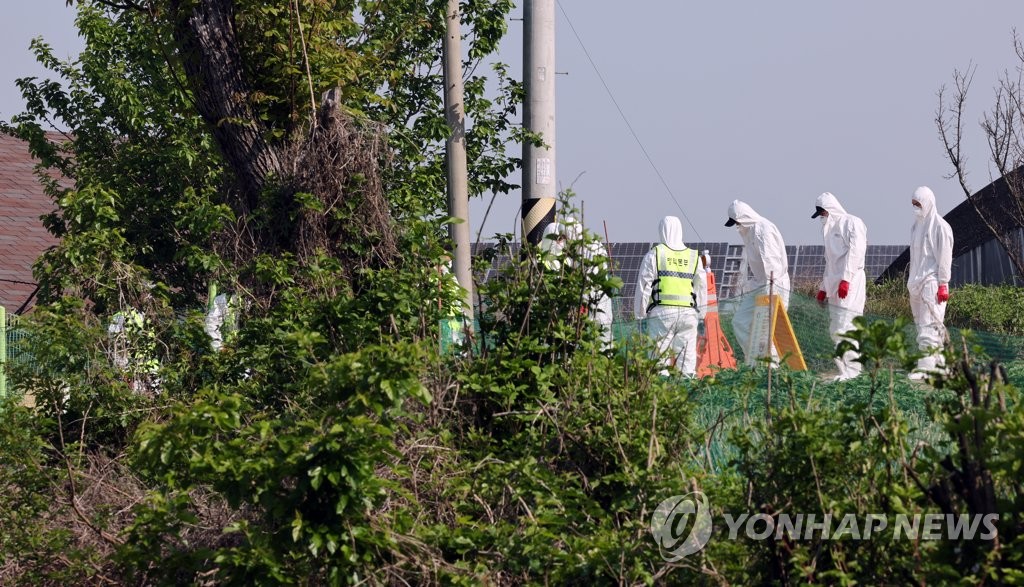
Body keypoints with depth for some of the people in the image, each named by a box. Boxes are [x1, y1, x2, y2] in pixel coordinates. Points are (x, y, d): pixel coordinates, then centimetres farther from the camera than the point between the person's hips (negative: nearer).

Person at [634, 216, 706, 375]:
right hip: (688, 313, 3)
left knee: (660, 354, -3)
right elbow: (701, 288, 16)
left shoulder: (654, 254, 2)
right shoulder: (693, 257, 12)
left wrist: (639, 313, 7)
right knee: (687, 355, 4)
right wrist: (700, 315, 24)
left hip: (662, 311, -3)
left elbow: (643, 285, 1)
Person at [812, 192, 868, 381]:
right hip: (835, 284, 9)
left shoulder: (852, 223, -4)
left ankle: (851, 370, -16)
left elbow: (855, 252, -14)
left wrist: (845, 279, -21)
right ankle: (845, 369, 7)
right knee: (835, 330, 5)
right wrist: (823, 287, 26)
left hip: (850, 282, -9)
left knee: (844, 328, -15)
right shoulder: (830, 228, 23)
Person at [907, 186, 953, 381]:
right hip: (916, 282, 9)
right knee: (921, 323, 10)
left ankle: (926, 367, -18)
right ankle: (938, 360, 17)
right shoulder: (917, 225, 16)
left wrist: (943, 284, -15)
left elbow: (944, 256, -11)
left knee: (929, 324, -13)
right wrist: (912, 282, 17)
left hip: (932, 282, -9)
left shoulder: (940, 226, -8)